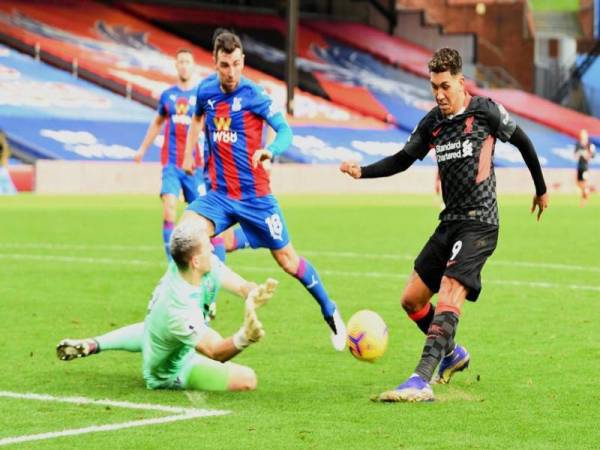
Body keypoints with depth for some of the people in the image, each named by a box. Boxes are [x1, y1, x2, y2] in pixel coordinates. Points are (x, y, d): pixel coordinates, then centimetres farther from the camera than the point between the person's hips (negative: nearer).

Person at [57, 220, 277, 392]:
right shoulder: (179, 308, -44)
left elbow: (240, 285, -25)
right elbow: (214, 351, -45)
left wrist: (254, 293, -49)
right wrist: (242, 339, -65)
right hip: (172, 371, -8)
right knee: (246, 380, -22)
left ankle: (92, 346, 39)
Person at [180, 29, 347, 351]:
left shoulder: (253, 95, -12)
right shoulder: (206, 91, 2)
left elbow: (285, 131, -16)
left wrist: (270, 151, -36)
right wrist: (188, 154, 22)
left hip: (254, 196, -3)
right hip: (219, 194, 3)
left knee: (286, 259, 5)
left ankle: (330, 314, 26)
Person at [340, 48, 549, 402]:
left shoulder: (485, 112, -7)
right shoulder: (432, 123, 7)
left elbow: (522, 142, 7)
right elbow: (403, 160, 17)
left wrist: (541, 189, 17)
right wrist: (362, 171, 1)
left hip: (479, 223, -7)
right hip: (450, 222, 7)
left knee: (448, 297, -23)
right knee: (412, 299, 8)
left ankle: (422, 381, -31)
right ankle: (453, 354, 33)